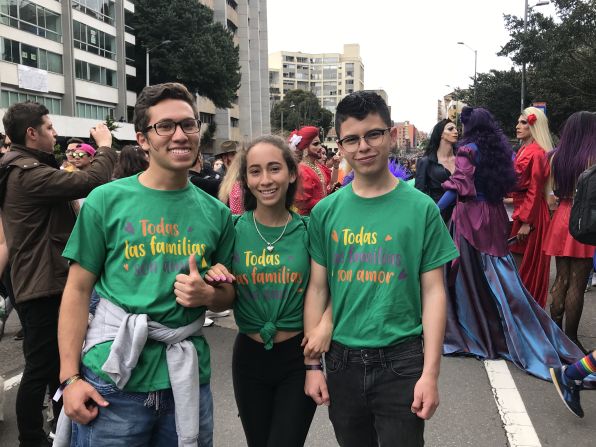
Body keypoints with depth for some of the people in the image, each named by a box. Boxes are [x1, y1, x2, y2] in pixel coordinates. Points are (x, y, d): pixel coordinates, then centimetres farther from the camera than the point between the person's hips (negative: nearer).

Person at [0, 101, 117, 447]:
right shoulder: (29, 173, -22)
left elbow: (68, 186, 15)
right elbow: (92, 182, -27)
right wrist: (106, 145, -12)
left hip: (46, 281, 11)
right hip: (43, 285, -11)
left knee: (56, 362, 21)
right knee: (40, 367, 0)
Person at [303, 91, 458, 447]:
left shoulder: (421, 208, -6)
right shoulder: (325, 212, 0)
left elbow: (433, 292, -5)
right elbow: (318, 288, 3)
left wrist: (430, 373, -9)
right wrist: (312, 363, 2)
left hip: (402, 362, -2)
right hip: (342, 360, 3)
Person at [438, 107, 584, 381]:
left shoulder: (468, 150, -9)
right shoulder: (502, 149, 10)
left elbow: (458, 187, -15)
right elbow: (509, 185, 14)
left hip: (470, 217, -6)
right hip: (495, 217, 6)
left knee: (467, 274, 4)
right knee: (498, 273, 9)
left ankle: (472, 332, 13)